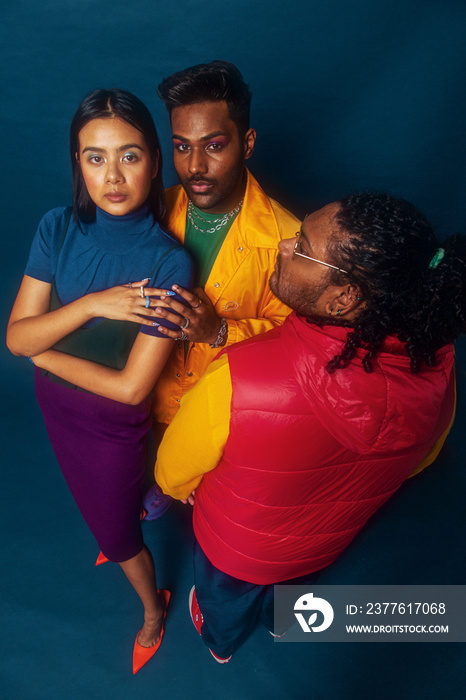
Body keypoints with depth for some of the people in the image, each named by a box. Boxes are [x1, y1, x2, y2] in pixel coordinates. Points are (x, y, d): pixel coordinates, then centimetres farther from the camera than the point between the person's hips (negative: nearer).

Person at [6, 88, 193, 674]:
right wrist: (90, 304, -31)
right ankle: (122, 533, 67)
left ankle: (153, 606, 49)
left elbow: (131, 387, -27)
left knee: (113, 530, 17)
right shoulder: (57, 229, -15)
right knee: (93, 500, 31)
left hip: (114, 422, -4)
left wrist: (45, 352, -18)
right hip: (55, 403, 5)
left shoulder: (168, 262, -28)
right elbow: (15, 337, -16)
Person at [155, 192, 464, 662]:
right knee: (289, 584, 40)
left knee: (225, 597, 35)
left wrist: (182, 490, 3)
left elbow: (174, 473, -23)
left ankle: (220, 642, 69)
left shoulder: (235, 380, -44)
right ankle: (277, 620, 74)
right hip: (327, 545, 3)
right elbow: (419, 457, -7)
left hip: (235, 545, -3)